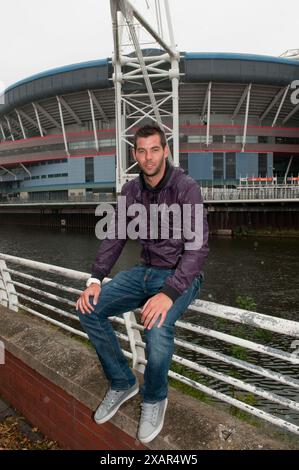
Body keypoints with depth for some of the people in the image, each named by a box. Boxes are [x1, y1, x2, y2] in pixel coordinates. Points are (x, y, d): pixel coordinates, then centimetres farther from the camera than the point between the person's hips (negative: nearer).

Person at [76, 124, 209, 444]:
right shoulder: (131, 191, 3)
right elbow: (115, 237, 4)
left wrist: (169, 292, -35)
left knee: (158, 328, -33)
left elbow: (198, 246, -22)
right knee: (88, 309, -10)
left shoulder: (186, 188, -15)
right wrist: (95, 280, -9)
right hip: (145, 271, 6)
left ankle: (154, 398, 1)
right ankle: (122, 383, 9)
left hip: (181, 275, -5)